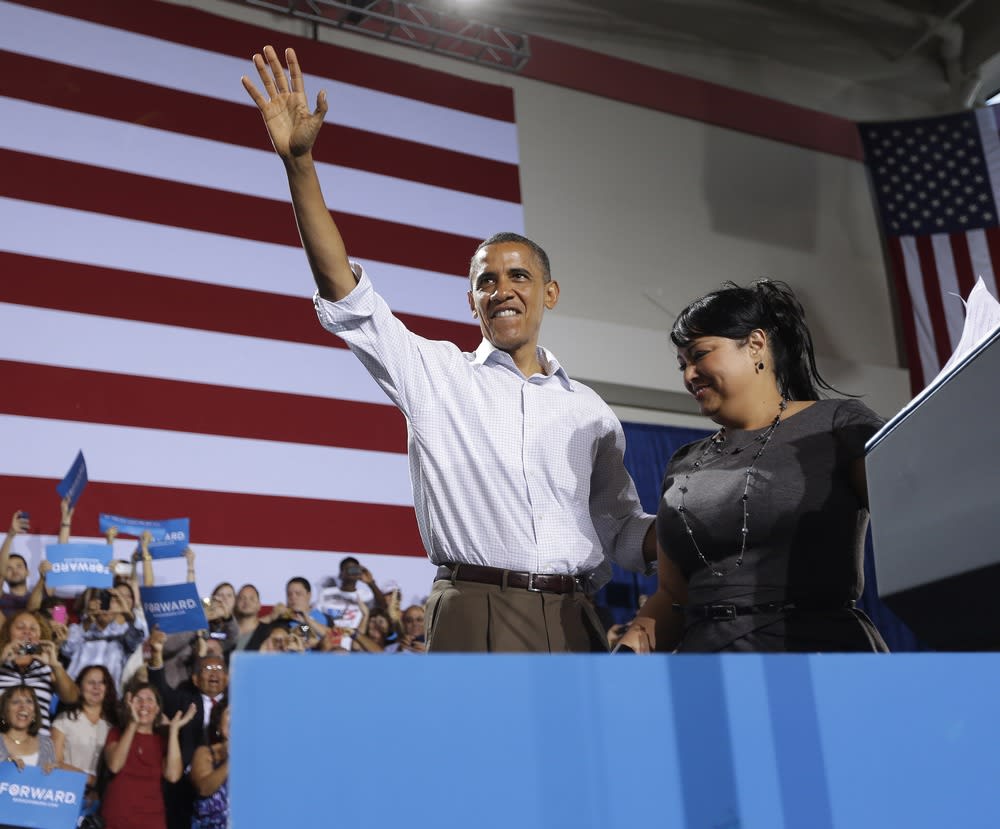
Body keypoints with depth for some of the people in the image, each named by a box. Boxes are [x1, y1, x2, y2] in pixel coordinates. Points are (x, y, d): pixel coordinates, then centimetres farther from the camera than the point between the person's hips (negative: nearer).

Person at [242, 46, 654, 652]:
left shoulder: (589, 411, 16)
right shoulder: (438, 375, 9)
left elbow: (624, 532, 18)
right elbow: (348, 299, -2)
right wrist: (300, 162, -10)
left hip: (574, 625, 3)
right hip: (476, 621, -3)